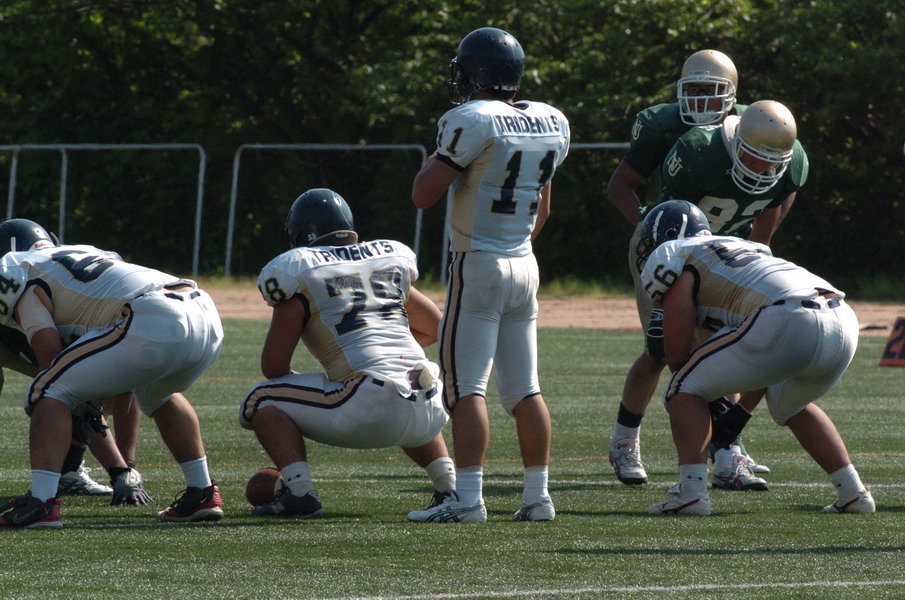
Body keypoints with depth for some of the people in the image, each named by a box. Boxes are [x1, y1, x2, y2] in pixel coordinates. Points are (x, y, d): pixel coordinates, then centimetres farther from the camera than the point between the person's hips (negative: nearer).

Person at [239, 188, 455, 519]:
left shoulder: (299, 274, 4)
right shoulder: (390, 261, 20)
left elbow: (273, 366, 1)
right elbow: (433, 326, 33)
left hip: (368, 407, -6)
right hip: (424, 411, 6)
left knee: (262, 402, 9)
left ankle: (298, 491, -9)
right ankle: (449, 487, 23)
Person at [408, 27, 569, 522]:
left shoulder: (473, 122, -15)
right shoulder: (552, 124, 8)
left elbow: (424, 195, -14)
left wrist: (436, 158, 3)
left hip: (478, 265, -7)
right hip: (524, 264, 7)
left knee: (466, 386, -6)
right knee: (524, 388, 10)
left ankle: (468, 497, -11)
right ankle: (537, 495, 10)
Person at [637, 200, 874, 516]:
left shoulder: (675, 258, 15)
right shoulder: (741, 246, 38)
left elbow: (677, 356, 11)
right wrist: (739, 413, 48)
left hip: (788, 324, -7)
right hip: (844, 322, 8)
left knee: (685, 389, 9)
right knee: (791, 406, 36)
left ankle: (691, 491, -5)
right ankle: (852, 493, 29)